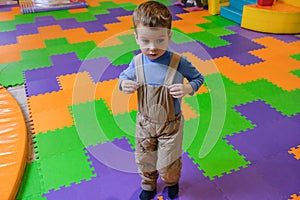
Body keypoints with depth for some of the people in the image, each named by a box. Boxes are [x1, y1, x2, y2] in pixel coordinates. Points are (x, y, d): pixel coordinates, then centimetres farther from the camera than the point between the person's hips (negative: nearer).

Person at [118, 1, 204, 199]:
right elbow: (124, 76, 6)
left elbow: (198, 78, -6)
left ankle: (172, 182, 52)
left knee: (168, 164, 14)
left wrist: (188, 88, -27)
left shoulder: (179, 62, -22)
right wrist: (123, 83, -17)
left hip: (171, 124, -2)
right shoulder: (137, 62, -14)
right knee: (144, 159, 21)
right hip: (145, 123, 3)